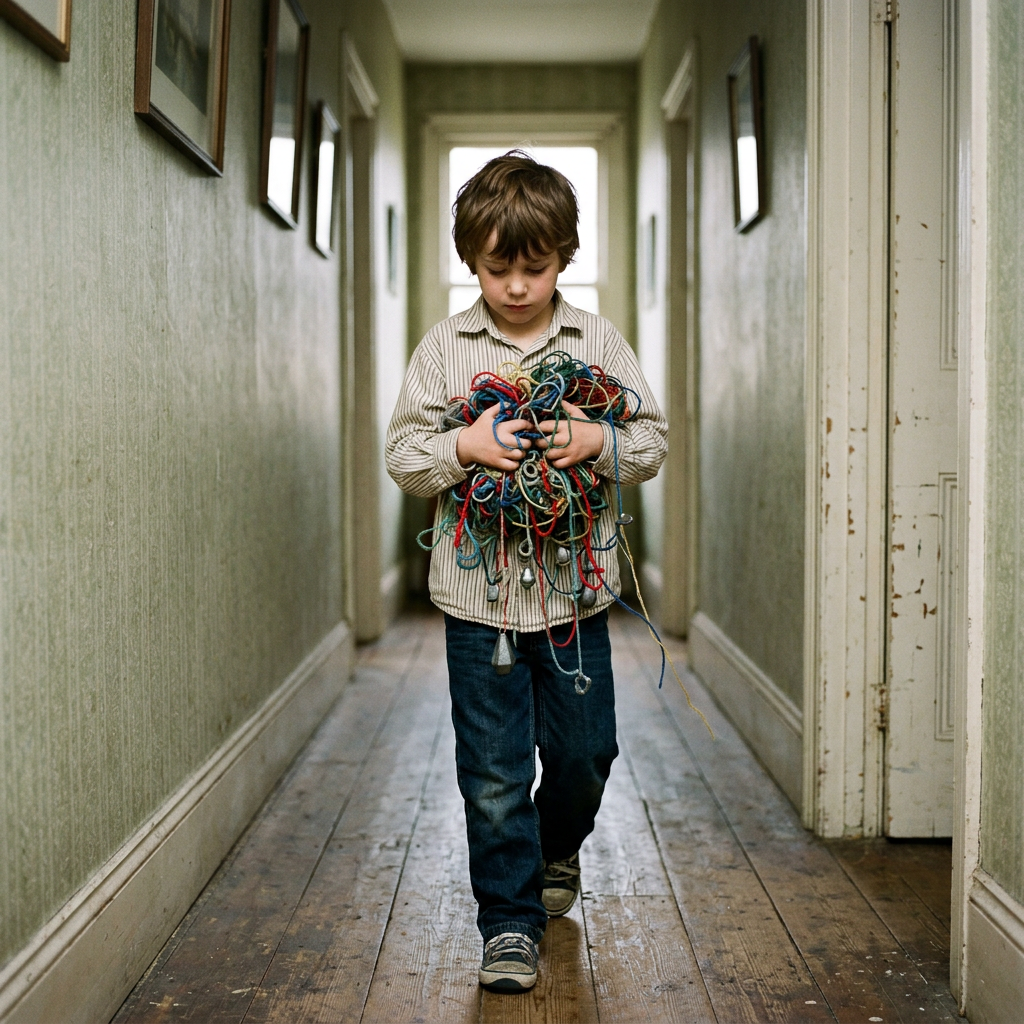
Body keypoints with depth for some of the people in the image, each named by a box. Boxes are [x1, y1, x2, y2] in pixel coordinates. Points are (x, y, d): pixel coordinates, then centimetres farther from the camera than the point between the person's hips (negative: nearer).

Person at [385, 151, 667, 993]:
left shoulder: (599, 341, 2)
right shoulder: (443, 348, 0)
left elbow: (653, 442, 3)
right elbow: (403, 456, -1)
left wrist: (598, 442, -16)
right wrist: (463, 448, -20)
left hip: (577, 585, 1)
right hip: (478, 590, -1)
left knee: (584, 748, 12)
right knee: (493, 772, 3)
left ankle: (556, 851, 44)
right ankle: (510, 922, 16)